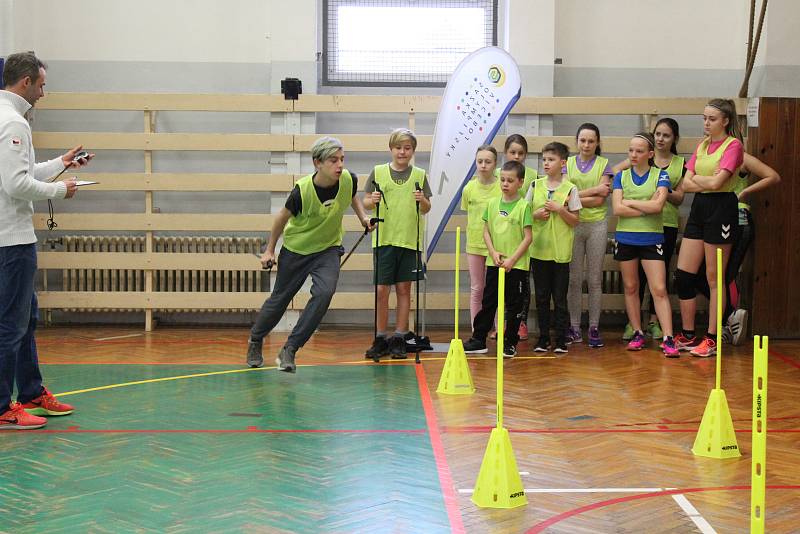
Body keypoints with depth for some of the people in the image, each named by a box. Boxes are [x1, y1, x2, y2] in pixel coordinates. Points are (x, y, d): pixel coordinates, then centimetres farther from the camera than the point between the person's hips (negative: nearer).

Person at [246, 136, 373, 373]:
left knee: (324, 293, -23)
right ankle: (255, 339, 40)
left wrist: (363, 217, -6)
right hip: (296, 249, -2)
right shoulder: (302, 190, -28)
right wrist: (270, 250, 0)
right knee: (280, 298, 11)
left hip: (328, 249, 2)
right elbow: (283, 217, -8)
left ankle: (289, 350, -12)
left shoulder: (349, 180, -19)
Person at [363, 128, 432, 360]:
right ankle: (380, 339, 9)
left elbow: (426, 209, 7)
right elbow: (366, 202, 5)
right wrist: (372, 201, -16)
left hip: (409, 240, 1)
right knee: (381, 290, -1)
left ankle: (399, 339, 12)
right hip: (384, 239, -1)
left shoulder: (419, 175, 6)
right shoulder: (378, 172, 4)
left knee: (404, 289, 4)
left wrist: (422, 200, -14)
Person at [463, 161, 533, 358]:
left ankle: (510, 343, 14)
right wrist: (494, 252, -5)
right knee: (488, 302, 9)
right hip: (494, 262, 4)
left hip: (517, 265, -4)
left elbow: (528, 238, -9)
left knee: (513, 305, 5)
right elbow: (486, 231, 10)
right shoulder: (493, 203, 6)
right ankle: (478, 340, 15)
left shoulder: (524, 206, -7)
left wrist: (512, 259, -14)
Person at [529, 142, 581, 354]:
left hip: (560, 251, -3)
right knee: (541, 297, 8)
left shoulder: (570, 189, -2)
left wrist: (560, 209, -16)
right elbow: (526, 213, 12)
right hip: (539, 249, 3)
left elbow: (575, 220, -1)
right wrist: (536, 214, -8)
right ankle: (543, 338, 16)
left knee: (560, 297, 1)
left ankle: (561, 340, 8)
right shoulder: (536, 185, 6)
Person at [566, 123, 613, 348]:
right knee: (573, 280, 4)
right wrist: (594, 190, -11)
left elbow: (600, 200, -7)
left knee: (595, 280, 3)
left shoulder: (604, 164, 3)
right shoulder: (568, 163, 7)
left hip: (597, 225, -1)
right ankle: (574, 328, 11)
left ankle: (594, 328, 8)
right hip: (572, 225, 1)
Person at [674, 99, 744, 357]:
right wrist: (707, 180, -9)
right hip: (699, 207, 7)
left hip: (721, 209, -7)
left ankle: (712, 339, 7)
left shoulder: (733, 145, -8)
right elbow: (685, 185, 6)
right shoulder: (702, 145, 14)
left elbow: (716, 182, -19)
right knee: (683, 274, 5)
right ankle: (688, 336, 16)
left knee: (714, 279, -1)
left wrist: (697, 179, -1)